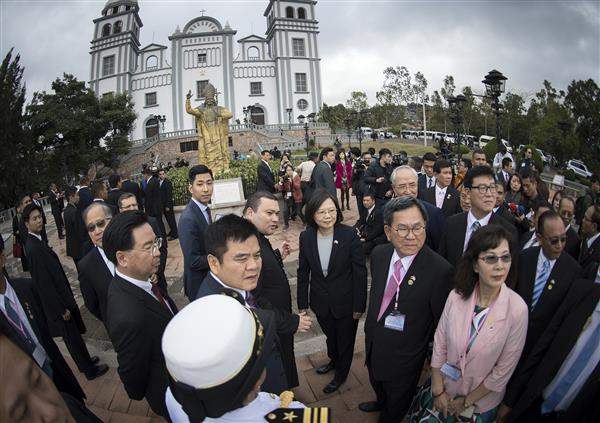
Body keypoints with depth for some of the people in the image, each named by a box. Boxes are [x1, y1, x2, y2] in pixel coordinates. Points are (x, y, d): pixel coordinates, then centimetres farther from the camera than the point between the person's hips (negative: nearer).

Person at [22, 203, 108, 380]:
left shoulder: (37, 241, 3)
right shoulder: (33, 248, -25)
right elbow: (44, 283, -24)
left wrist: (64, 302, 14)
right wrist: (61, 309, -18)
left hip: (59, 295, 8)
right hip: (57, 301, -8)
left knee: (74, 334, 23)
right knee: (72, 337, 9)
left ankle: (85, 361, 41)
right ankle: (90, 370, 25)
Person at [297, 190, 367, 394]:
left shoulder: (349, 235, -22)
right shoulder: (306, 237, -12)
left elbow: (360, 272, -15)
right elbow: (303, 272, -2)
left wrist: (359, 306, -11)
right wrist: (302, 304, 1)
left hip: (345, 302, -3)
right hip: (321, 302, 3)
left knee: (345, 340, 20)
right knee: (330, 336, 27)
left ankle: (341, 374, 48)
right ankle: (333, 360, 59)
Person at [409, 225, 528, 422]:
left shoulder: (517, 309, -23)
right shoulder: (456, 296, -16)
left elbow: (504, 370, -16)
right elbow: (439, 344, -7)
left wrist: (467, 401, -8)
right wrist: (438, 391, -6)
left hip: (481, 401, -2)